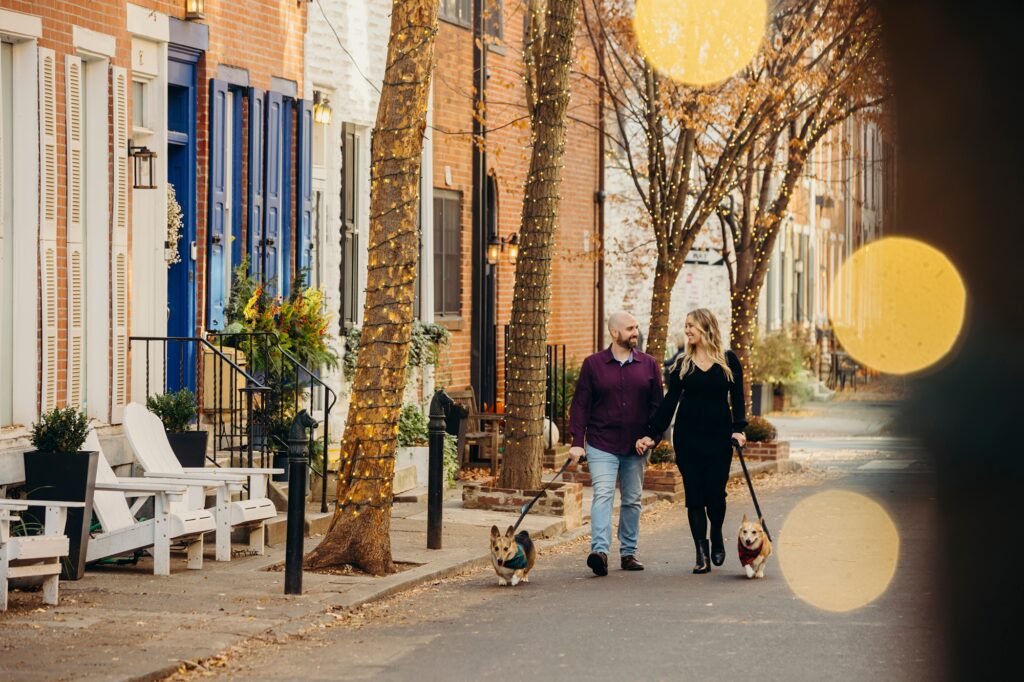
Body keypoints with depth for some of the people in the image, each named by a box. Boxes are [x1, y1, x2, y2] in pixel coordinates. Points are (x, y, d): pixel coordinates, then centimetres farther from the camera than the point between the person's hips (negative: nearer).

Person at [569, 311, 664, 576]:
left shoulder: (649, 365, 6)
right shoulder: (593, 364, 1)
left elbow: (657, 405, 8)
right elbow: (580, 404, 0)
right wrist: (577, 442, -8)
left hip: (636, 447, 3)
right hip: (601, 445, -3)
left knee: (632, 500, 10)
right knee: (603, 494, -16)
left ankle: (628, 552, 20)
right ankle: (600, 550, -25)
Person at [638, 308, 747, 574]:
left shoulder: (729, 361, 4)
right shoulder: (682, 364, 7)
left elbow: (737, 398, 4)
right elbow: (669, 402, 7)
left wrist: (738, 428, -10)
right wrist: (652, 434, 1)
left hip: (719, 436, -1)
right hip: (688, 437, 1)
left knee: (715, 493, -5)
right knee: (694, 495, -2)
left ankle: (717, 537, 24)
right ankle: (702, 554, 1)